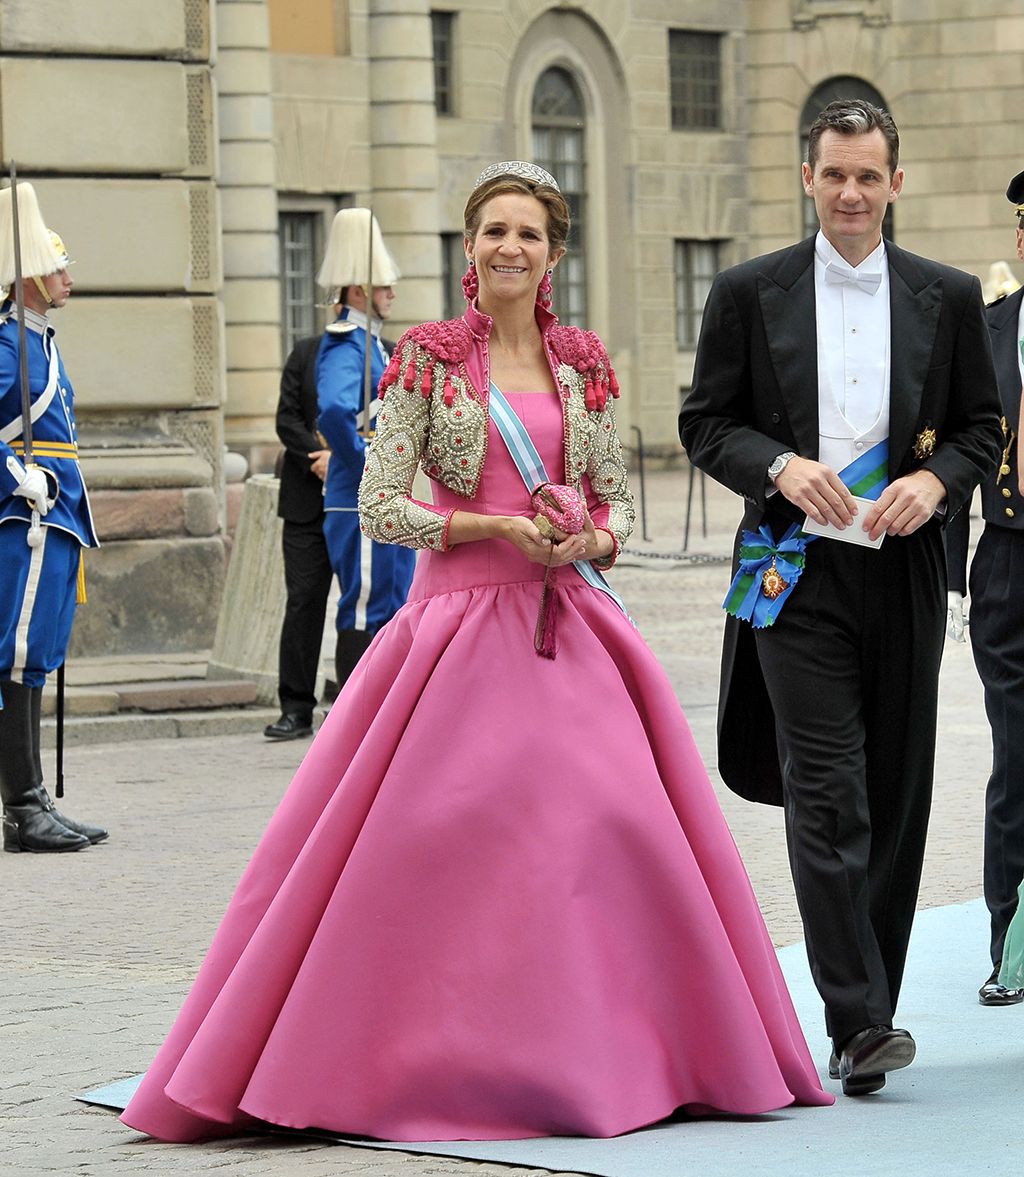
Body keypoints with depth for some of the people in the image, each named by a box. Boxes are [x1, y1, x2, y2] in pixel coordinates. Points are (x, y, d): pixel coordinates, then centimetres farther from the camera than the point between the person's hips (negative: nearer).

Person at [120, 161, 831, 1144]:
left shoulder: (581, 362, 11)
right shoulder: (429, 359, 1)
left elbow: (617, 498, 17)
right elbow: (380, 508, -3)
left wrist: (590, 538, -5)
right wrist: (497, 528, -13)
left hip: (571, 623, 3)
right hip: (459, 617, -3)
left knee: (610, 825, -5)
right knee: (439, 840, -8)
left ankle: (595, 1048, 6)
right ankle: (444, 1056, 2)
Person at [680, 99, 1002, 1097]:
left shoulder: (948, 297, 9)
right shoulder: (749, 293, 4)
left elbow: (981, 426, 12)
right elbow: (705, 422, 5)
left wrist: (936, 480, -8)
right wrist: (780, 466, -13)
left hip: (904, 572, 3)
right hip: (798, 574, -3)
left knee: (896, 799, 6)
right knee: (827, 796, -12)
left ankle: (865, 1018, 16)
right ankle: (860, 1024, -16)